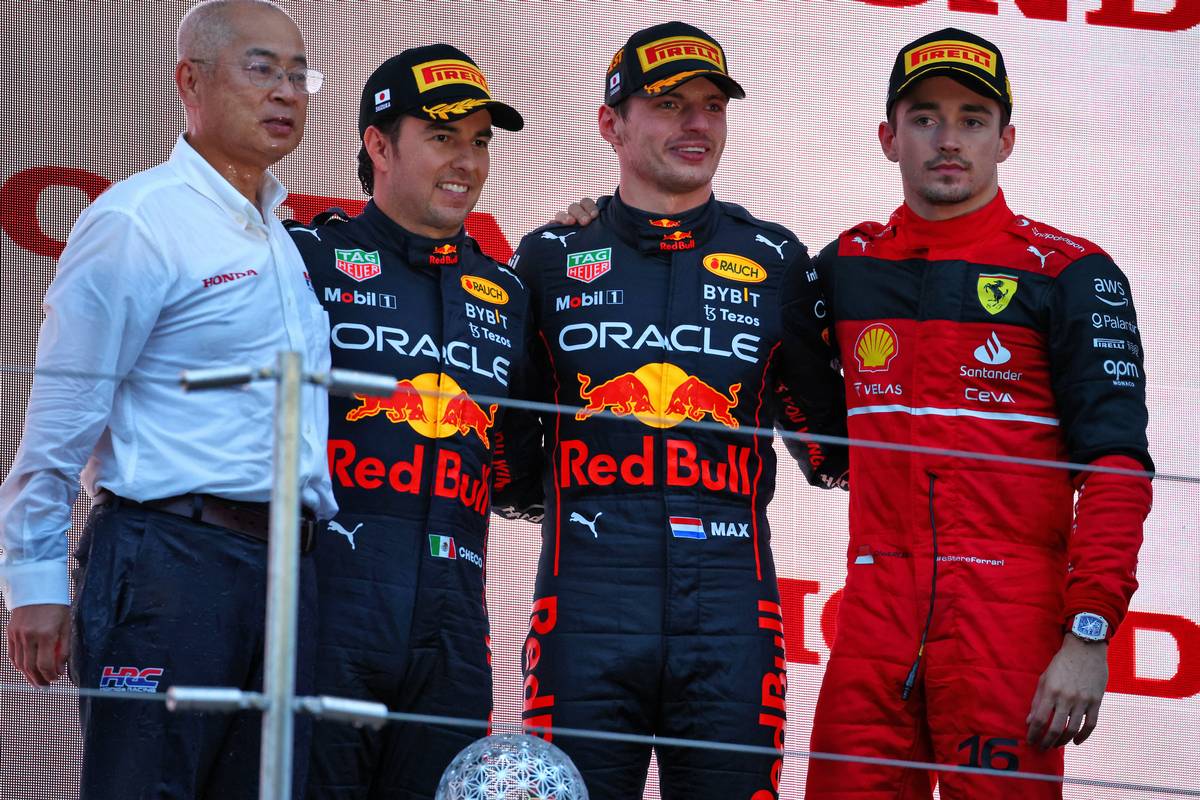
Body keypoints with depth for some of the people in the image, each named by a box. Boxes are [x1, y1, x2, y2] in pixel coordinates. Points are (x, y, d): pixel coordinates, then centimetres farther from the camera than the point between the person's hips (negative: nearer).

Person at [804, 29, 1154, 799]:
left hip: (1012, 619, -4)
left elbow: (1117, 467, -4)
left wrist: (1089, 635, -15)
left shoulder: (1070, 274, 1)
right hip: (876, 620, 4)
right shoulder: (848, 266, 14)